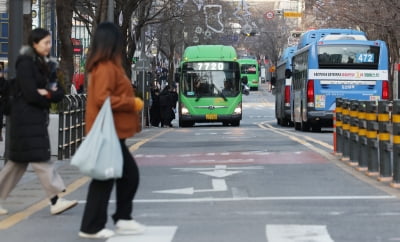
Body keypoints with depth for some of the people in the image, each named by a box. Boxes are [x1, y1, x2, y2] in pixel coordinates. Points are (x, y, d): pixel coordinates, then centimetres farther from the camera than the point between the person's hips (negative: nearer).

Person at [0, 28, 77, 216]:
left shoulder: (41, 64, 16)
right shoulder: (25, 63, -11)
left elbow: (60, 93, 10)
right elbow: (31, 95, -19)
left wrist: (48, 93, -11)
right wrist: (49, 95, -3)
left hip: (37, 119, 9)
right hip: (26, 119, -9)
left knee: (19, 161, 11)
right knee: (40, 159, -10)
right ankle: (55, 201, -11)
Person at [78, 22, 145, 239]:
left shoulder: (106, 66, 15)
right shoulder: (106, 68, -16)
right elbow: (102, 98, -24)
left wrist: (131, 102, 12)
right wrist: (132, 103, -17)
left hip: (112, 132, 10)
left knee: (129, 173, 13)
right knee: (105, 178, -5)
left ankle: (122, 219, 18)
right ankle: (91, 227, 1)